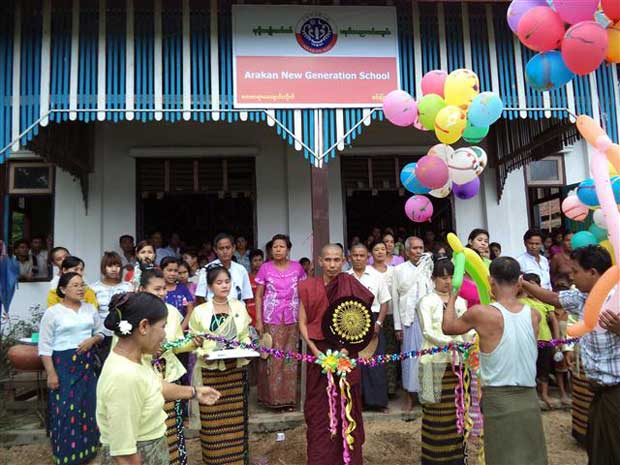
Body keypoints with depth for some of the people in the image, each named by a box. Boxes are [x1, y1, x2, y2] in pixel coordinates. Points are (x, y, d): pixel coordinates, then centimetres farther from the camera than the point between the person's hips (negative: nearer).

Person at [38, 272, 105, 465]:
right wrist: (51, 373, -11)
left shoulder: (90, 309, 5)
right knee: (65, 409, 1)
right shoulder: (52, 312, -8)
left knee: (87, 405, 11)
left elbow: (100, 332, 13)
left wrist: (92, 340, -9)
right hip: (63, 364, -4)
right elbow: (45, 346, -7)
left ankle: (86, 449, 27)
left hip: (87, 363, 4)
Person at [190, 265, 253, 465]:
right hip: (210, 370, -2)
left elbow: (245, 336, 9)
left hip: (235, 368, 2)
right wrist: (203, 354, -18)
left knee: (236, 417, 9)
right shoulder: (200, 311, -3)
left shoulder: (239, 307, 5)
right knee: (213, 419, 4)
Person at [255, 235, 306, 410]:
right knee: (272, 359, 0)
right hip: (271, 320, -2)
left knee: (290, 358, 7)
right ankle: (273, 397, 13)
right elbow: (258, 296, 1)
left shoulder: (297, 267, 3)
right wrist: (258, 320, -5)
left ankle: (289, 397, 18)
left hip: (292, 320, 2)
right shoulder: (265, 268, -2)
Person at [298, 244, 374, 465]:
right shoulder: (309, 287, 0)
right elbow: (302, 322, 1)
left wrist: (347, 349, -15)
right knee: (319, 409, 8)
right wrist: (315, 350, -11)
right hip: (319, 354, 1)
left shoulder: (351, 284, -4)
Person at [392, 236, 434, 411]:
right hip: (409, 318, -1)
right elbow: (395, 298, 2)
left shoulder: (429, 267, 7)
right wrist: (397, 325, -2)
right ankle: (410, 395, 14)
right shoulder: (399, 269, 4)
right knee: (410, 355, 3)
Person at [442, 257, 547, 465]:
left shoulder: (480, 313, -13)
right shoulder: (534, 315, -1)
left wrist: (452, 297, 18)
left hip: (498, 399, -4)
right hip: (529, 398, 4)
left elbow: (447, 327, 4)